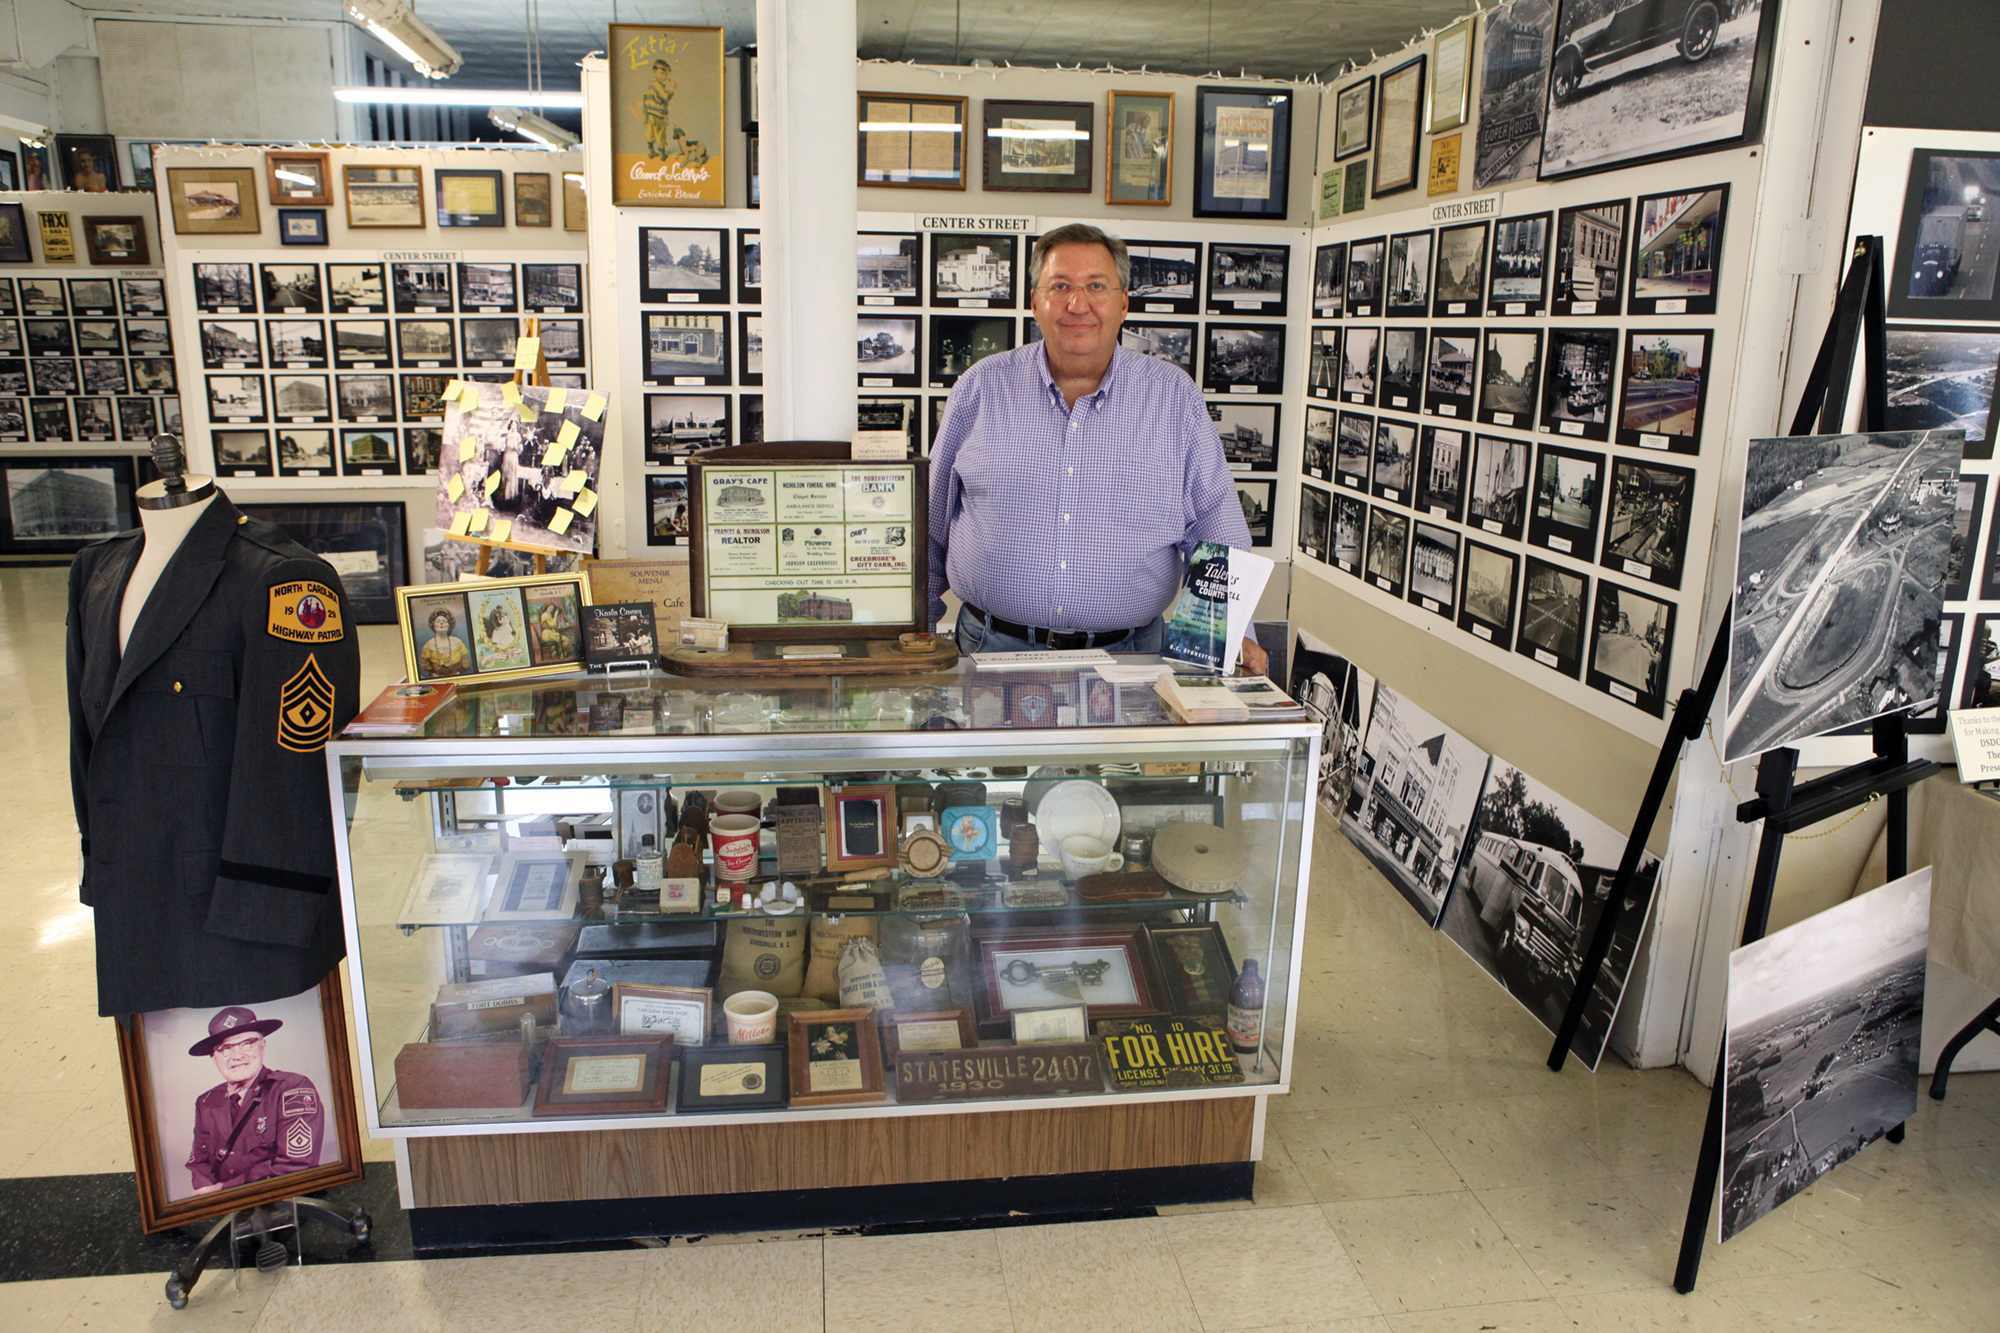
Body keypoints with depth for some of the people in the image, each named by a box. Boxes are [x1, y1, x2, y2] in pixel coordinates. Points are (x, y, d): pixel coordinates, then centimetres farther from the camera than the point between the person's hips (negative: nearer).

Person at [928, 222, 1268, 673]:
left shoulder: (1176, 397, 7)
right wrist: (917, 630, 12)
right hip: (994, 648, 0)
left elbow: (1216, 528, 7)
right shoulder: (981, 388, 7)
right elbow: (932, 520, 14)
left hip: (1127, 651, 0)